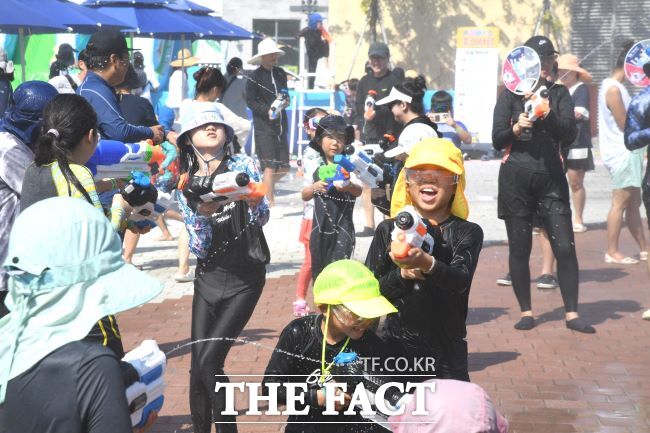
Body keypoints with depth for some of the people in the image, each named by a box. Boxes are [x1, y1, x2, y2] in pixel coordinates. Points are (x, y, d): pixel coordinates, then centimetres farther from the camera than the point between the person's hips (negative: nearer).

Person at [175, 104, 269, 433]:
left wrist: (255, 203, -26)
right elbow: (198, 248, -2)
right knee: (198, 365, 1)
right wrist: (202, 214, -21)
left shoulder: (243, 165, -1)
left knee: (209, 362, -14)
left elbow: (261, 220, -5)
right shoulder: (186, 183, 4)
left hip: (245, 279, -3)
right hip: (208, 278, 3)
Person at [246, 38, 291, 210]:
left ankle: (267, 186, 33)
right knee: (270, 166, -6)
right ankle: (271, 205, 1)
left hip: (281, 124, 6)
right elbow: (250, 101, -6)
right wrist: (267, 110, -20)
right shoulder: (255, 76, -5)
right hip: (264, 126, -6)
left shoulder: (280, 73, 12)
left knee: (284, 167, 6)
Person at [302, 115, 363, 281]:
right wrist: (314, 188, -11)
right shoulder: (315, 168, 3)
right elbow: (304, 196, 10)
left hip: (343, 227, -4)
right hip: (320, 226, 4)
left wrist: (348, 186, -37)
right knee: (318, 269, 12)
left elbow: (359, 191, -15)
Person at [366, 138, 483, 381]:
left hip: (447, 351, -1)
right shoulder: (388, 230, 3)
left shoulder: (468, 233, 0)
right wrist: (401, 275, -19)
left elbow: (461, 280, -18)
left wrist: (428, 264, -38)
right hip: (396, 343, 1)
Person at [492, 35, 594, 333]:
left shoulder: (559, 94, 10)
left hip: (551, 178, 1)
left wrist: (547, 114, -19)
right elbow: (497, 140, -2)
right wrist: (517, 128, -21)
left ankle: (572, 314, 1)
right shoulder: (510, 95, 5)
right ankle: (526, 312, 14)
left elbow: (569, 135, -3)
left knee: (565, 247, -4)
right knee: (519, 248, 3)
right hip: (516, 178, -1)